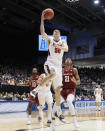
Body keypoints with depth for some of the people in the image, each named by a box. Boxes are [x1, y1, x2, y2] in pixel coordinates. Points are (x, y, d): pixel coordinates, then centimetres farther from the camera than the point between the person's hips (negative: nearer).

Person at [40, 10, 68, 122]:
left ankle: (58, 112, 10)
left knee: (58, 89, 2)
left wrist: (59, 47, -30)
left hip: (58, 65, 3)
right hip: (49, 63, -3)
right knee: (53, 73, -41)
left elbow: (66, 49, -10)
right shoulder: (49, 40, 7)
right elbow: (42, 32, -11)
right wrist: (42, 19, -15)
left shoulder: (62, 42, 13)